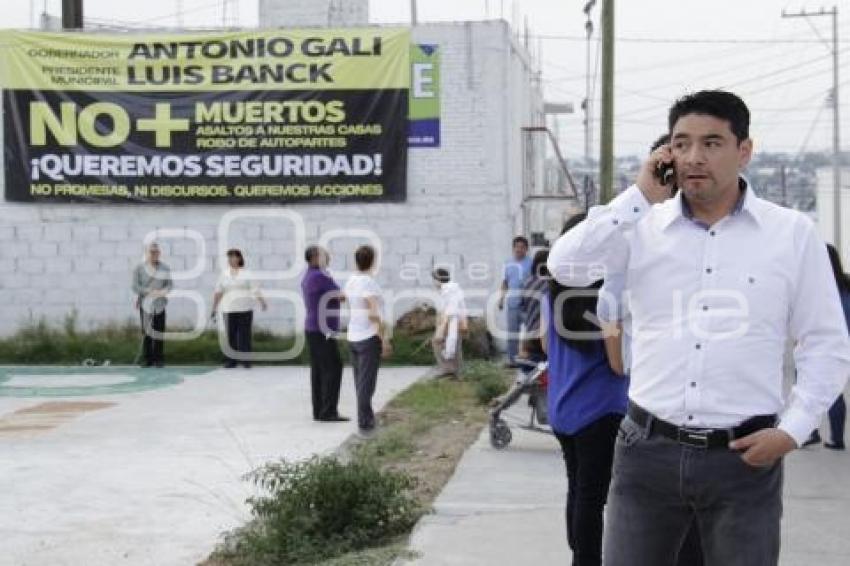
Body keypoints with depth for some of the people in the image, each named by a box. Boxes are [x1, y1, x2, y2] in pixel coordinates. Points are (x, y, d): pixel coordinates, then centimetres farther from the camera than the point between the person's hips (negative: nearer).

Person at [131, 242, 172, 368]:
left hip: (159, 304, 1)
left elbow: (169, 283, -2)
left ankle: (158, 359, 7)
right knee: (146, 332, 1)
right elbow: (135, 287, -8)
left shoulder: (164, 268, 2)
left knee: (158, 332, 0)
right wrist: (151, 292, -22)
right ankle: (146, 359, 7)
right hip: (145, 304, -1)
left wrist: (164, 291, -25)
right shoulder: (139, 268, -2)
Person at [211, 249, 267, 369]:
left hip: (245, 309, -2)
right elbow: (218, 292, 10)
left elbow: (255, 289, -7)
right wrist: (214, 309, 8)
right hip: (229, 309, 2)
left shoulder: (246, 273, 1)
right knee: (231, 335, 1)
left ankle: (246, 360, 5)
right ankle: (231, 360, 9)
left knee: (245, 335, -2)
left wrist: (263, 302, -21)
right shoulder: (224, 273, 8)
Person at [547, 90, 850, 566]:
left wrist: (792, 431, -6)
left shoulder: (793, 234, 0)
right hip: (648, 449, 1)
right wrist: (640, 197, -9)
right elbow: (566, 267, -12)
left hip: (743, 457, -1)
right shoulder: (644, 227, 3)